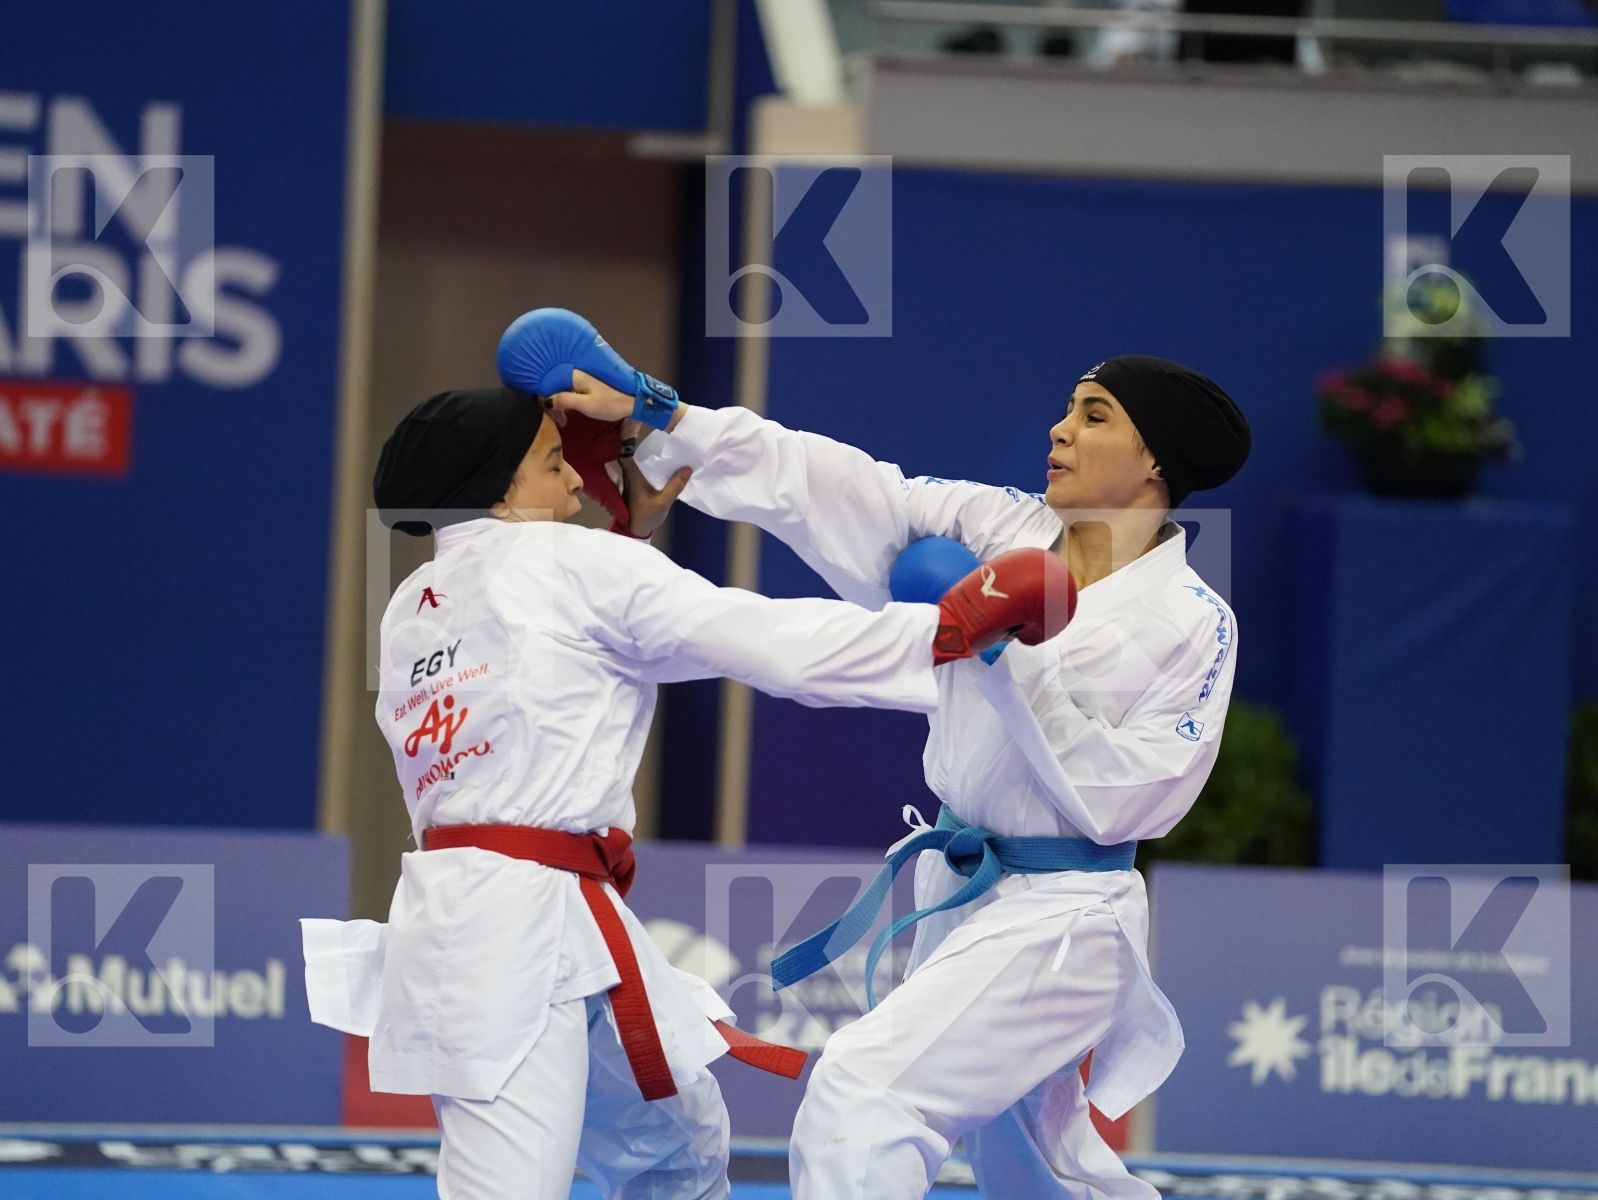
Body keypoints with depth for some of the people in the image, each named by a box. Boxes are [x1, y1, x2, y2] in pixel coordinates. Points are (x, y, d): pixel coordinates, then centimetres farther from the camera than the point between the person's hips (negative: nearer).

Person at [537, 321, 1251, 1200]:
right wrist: (658, 416, -11)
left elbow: (1128, 798, -17)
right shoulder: (1004, 533, 0)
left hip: (1056, 920, -7)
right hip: (962, 895, 7)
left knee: (861, 1089, -23)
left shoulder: (1193, 624, -13)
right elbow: (833, 487, -4)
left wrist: (1014, 667, -23)